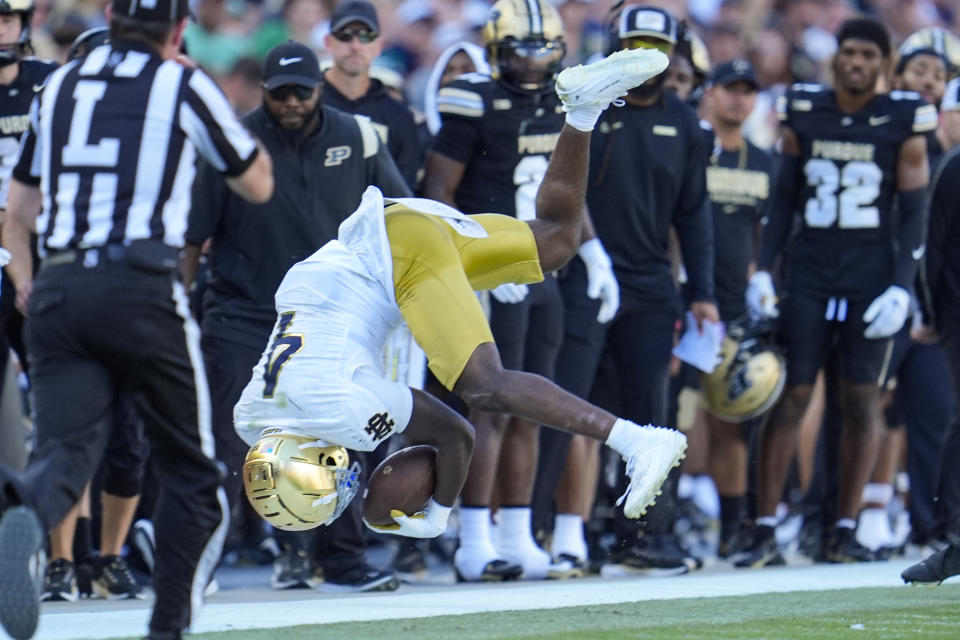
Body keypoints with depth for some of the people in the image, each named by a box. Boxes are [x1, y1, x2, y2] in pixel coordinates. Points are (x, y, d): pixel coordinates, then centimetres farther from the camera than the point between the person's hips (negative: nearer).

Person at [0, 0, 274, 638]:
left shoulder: (59, 85, 16)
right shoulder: (183, 85, 3)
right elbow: (258, 184, 16)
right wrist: (226, 115, 28)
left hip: (57, 291, 3)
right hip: (142, 287, -3)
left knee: (66, 448, -6)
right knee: (190, 465, 12)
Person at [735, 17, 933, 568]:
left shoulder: (903, 124, -1)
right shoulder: (804, 114, 5)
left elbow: (914, 213, 0)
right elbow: (785, 199, 12)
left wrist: (901, 288, -9)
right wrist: (763, 271, 5)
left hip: (873, 273, -1)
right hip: (810, 271, 1)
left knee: (863, 402, 1)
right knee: (790, 397, -2)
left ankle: (845, 531, 8)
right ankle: (766, 533, -2)